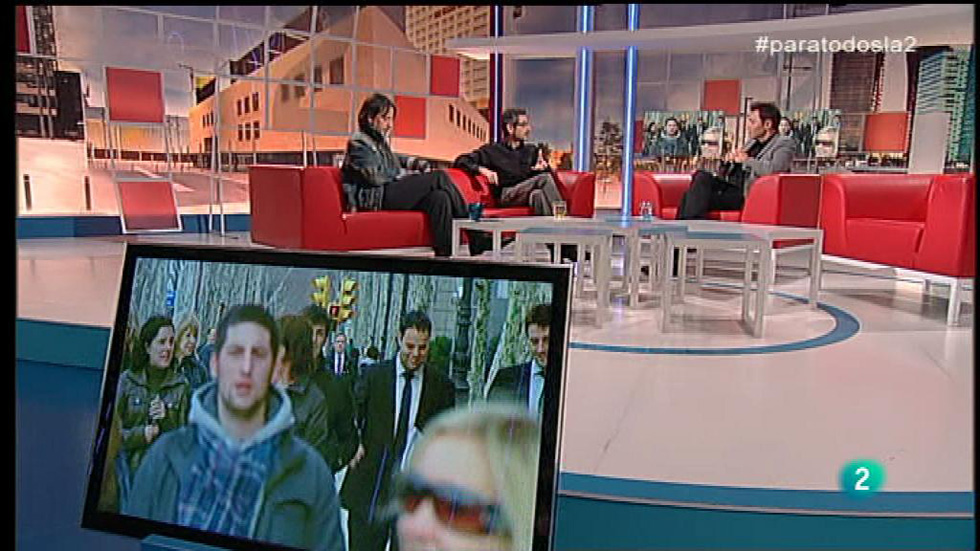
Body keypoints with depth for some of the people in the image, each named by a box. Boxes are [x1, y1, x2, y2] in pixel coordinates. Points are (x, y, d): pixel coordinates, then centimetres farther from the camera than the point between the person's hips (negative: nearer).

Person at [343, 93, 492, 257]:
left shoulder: (380, 140, 25)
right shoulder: (358, 142, -2)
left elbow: (392, 160, 45)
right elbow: (376, 177, -12)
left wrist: (414, 163, 23)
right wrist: (409, 175, -4)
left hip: (388, 195, 9)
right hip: (375, 199, -9)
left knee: (439, 197, -21)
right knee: (439, 177, -19)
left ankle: (444, 251, -27)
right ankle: (475, 236, -18)